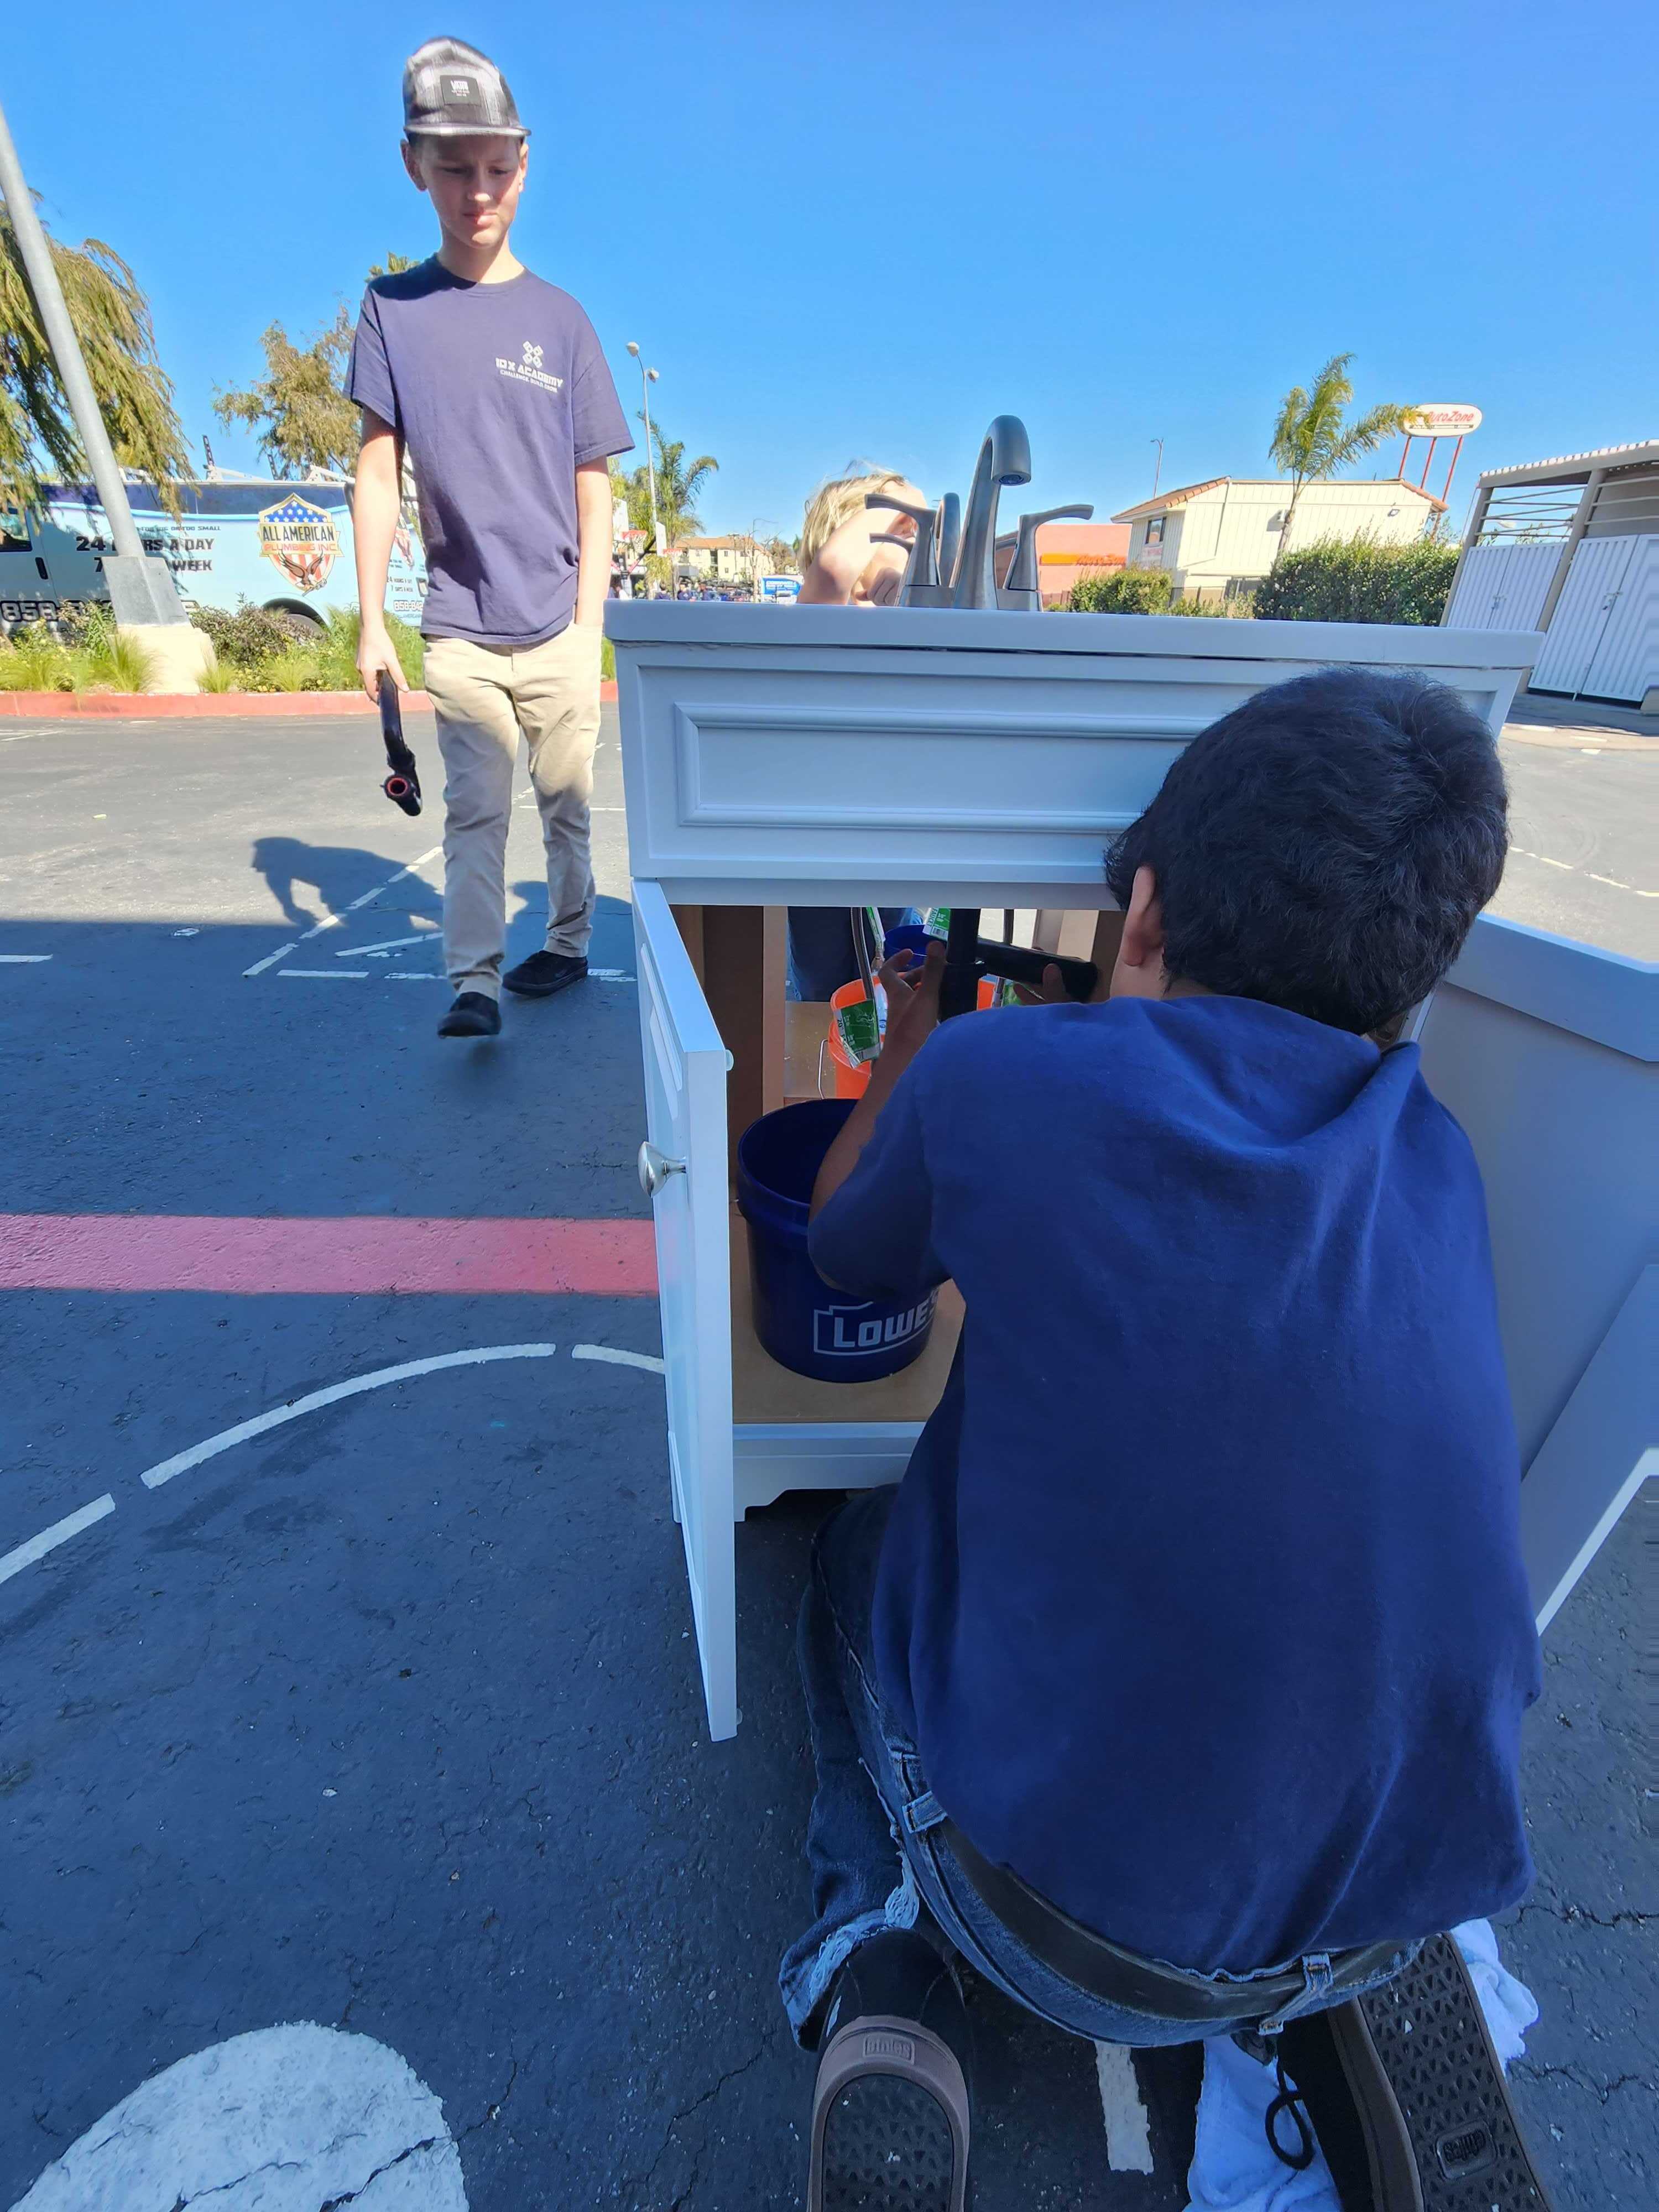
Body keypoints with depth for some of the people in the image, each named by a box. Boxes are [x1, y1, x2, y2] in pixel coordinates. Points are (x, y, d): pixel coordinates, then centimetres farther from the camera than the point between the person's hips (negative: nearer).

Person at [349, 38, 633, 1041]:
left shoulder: (560, 318, 7)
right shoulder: (393, 307, 7)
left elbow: (594, 487, 4)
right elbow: (378, 474, 6)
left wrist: (588, 624, -5)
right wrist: (372, 621, -1)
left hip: (557, 628, 0)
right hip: (459, 630, 0)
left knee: (567, 804, 6)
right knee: (475, 810, -6)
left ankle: (570, 944, 23)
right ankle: (476, 982, -3)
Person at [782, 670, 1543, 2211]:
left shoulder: (997, 1082, -22)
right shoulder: (1435, 1165, -7)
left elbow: (847, 1252, 0)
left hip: (1077, 1941, -4)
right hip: (1401, 1921, 5)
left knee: (859, 1554, 23)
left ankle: (880, 1985, 9)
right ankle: (1344, 2015, 20)